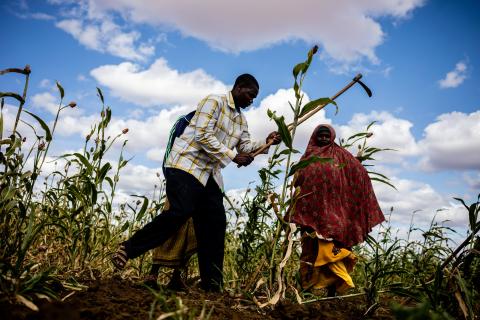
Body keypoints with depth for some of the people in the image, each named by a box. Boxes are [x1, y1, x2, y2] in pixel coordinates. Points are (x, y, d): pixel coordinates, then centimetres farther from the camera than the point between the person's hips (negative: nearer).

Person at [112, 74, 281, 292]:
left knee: (215, 224, -1)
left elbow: (246, 147, 16)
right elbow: (203, 135, -16)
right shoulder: (214, 101, -6)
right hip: (186, 164, -8)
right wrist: (232, 156, -16)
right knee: (181, 211, -25)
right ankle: (127, 249, -10)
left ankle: (211, 285, 3)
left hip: (210, 174, 8)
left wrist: (266, 143, -1)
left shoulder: (241, 120, 20)